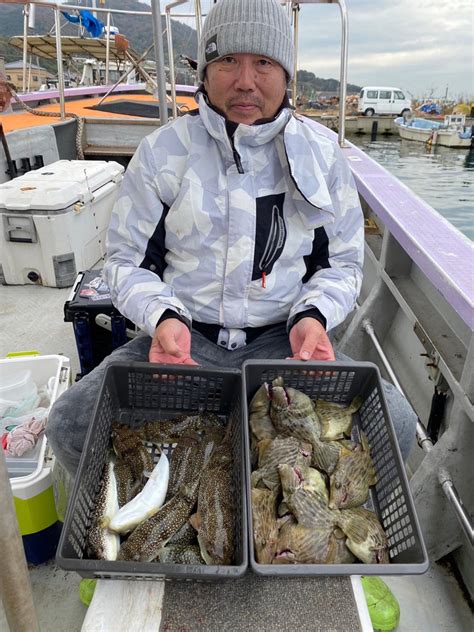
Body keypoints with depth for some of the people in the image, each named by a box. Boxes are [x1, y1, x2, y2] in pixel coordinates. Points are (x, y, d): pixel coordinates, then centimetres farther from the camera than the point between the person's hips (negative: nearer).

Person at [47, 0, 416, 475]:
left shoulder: (322, 155, 3)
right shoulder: (161, 151, 0)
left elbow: (342, 263, 10)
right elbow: (126, 260, 5)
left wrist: (313, 315, -11)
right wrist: (163, 316, -16)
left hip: (283, 339, 1)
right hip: (181, 336, 0)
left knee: (393, 422, -21)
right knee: (70, 423, -20)